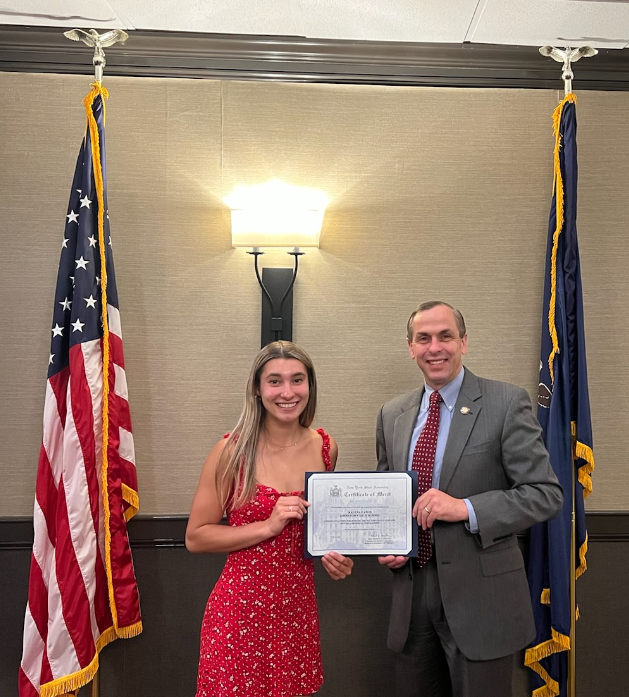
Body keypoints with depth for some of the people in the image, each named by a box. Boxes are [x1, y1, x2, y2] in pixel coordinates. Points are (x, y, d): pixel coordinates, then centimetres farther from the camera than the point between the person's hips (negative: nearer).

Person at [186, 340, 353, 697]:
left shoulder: (325, 448, 0)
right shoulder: (233, 451, -12)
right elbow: (196, 537, -9)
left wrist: (334, 553, -1)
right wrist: (268, 526, -19)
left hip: (299, 605, 4)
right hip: (240, 609, -3)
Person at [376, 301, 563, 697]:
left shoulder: (507, 404, -9)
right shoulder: (392, 415, 6)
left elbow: (546, 494, -11)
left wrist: (466, 508, -23)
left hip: (481, 595, -4)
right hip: (411, 593, 5)